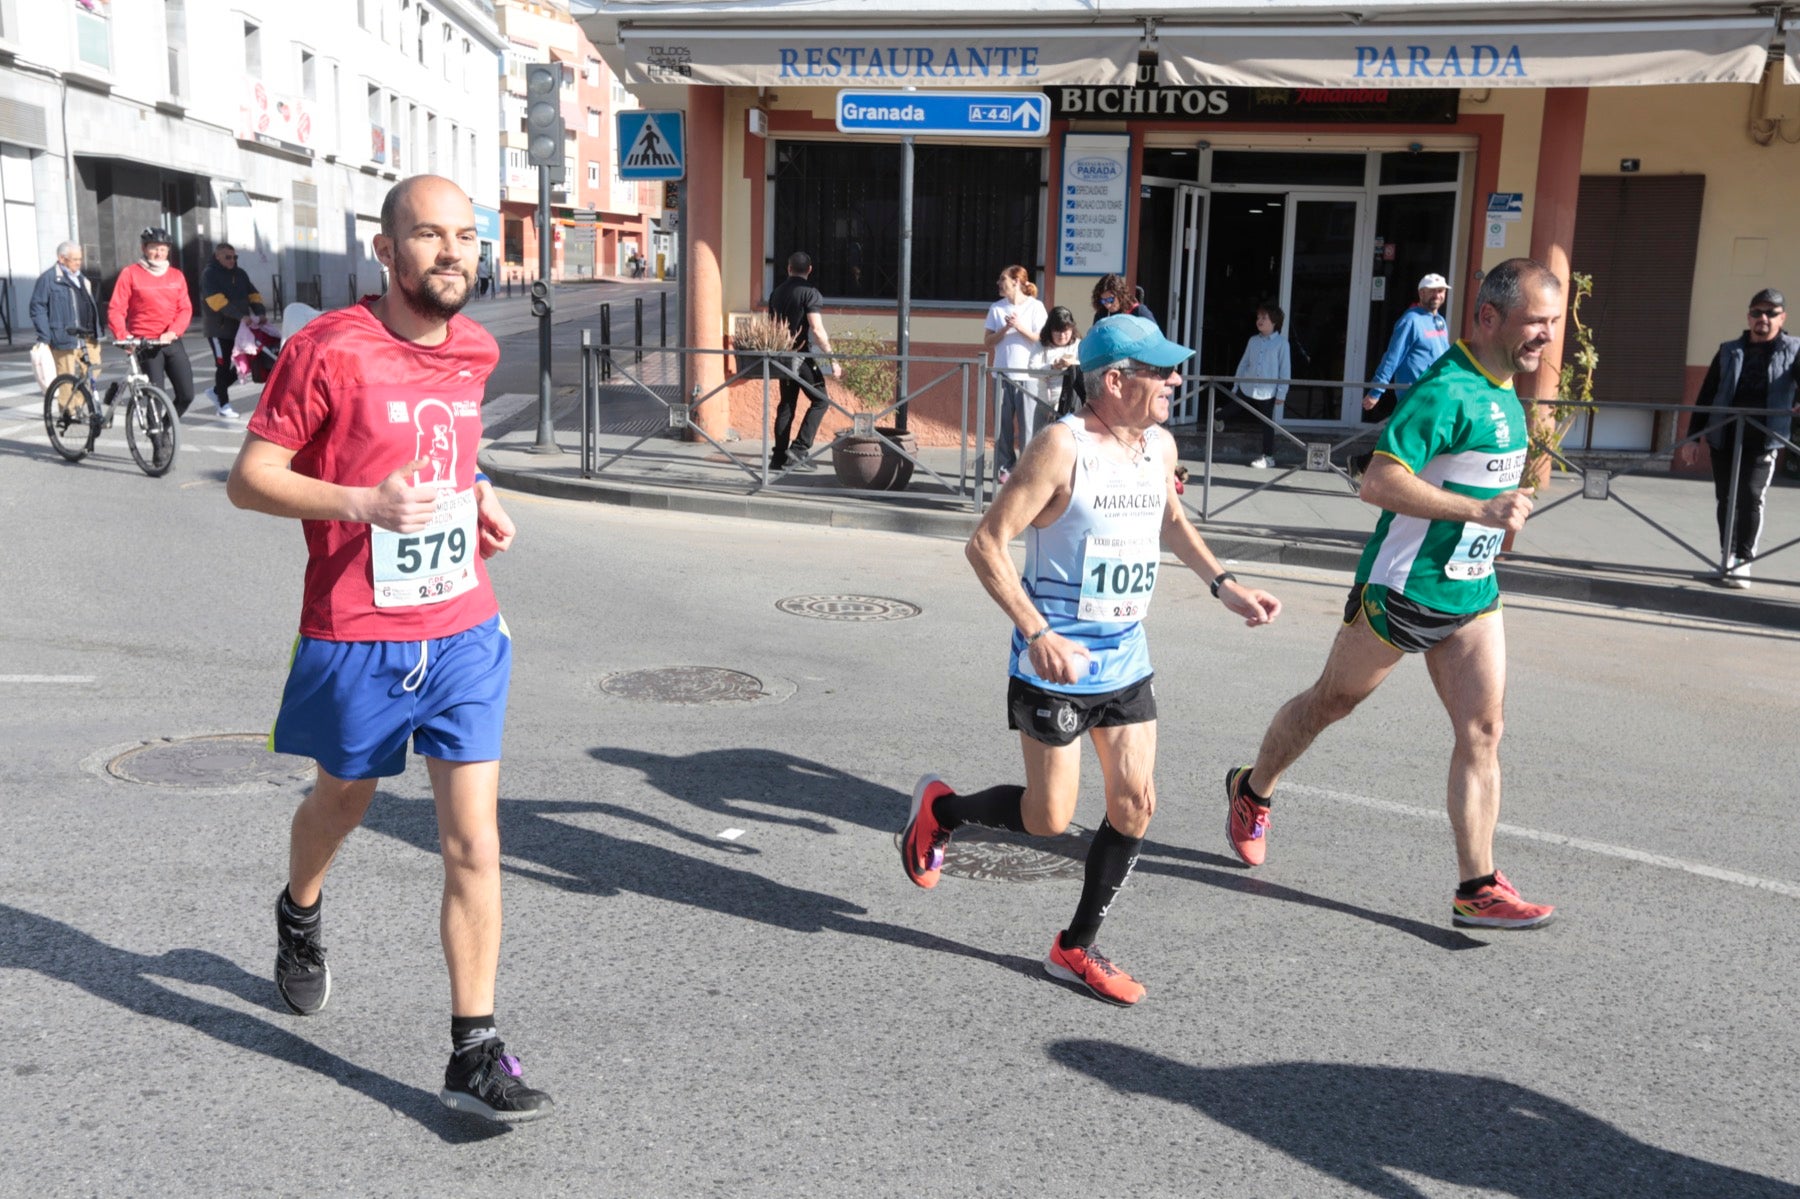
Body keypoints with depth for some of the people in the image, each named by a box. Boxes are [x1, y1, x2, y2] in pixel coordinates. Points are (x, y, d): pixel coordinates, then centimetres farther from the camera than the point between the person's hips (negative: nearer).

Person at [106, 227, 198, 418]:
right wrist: (123, 336, -20)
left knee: (186, 394, -2)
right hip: (145, 343, -4)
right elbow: (115, 310, -4)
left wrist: (173, 332, -15)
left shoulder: (176, 275, 11)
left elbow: (185, 309, 3)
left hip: (172, 342, 4)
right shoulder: (130, 274, 0)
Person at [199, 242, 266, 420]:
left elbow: (254, 295, 9)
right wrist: (242, 316, -32)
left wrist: (260, 313, -12)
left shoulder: (240, 273, 13)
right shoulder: (209, 274, -9)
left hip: (241, 328, 7)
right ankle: (224, 405, 11)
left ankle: (216, 391, 26)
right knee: (223, 366, 0)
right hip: (220, 329, -7)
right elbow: (217, 301, -23)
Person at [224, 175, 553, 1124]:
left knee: (474, 840, -4)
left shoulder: (476, 350, 5)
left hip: (464, 630, 3)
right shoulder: (329, 350, -12)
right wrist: (366, 501, -25)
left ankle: (474, 1056, 3)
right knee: (342, 801, 21)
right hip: (356, 635, -3)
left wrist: (477, 494, 6)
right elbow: (248, 479, -11)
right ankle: (299, 915, 56)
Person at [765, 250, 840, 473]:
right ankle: (799, 450, -8)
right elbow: (817, 330, -19)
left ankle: (779, 457, 11)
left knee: (786, 404, 12)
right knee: (820, 400, 2)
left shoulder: (777, 292, 11)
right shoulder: (810, 292, -11)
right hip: (802, 355, -7)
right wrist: (833, 360, -16)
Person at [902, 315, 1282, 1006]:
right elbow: (986, 544, -19)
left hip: (1126, 659, 7)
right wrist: (1036, 633, -29)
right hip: (1056, 663, -7)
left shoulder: (1161, 446, 5)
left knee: (1136, 805, 5)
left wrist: (1224, 586, 15)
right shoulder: (1063, 447, -18)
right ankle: (938, 808, 29)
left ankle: (1076, 949, 22)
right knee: (1048, 819, 0)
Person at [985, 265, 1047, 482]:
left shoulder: (1035, 307, 0)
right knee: (1003, 424, 4)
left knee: (1028, 425, -5)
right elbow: (987, 343, 6)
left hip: (1028, 376, -3)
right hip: (1002, 375, 3)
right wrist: (1005, 329, -9)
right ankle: (1004, 467, 11)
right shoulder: (997, 309, 8)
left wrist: (1020, 327, -14)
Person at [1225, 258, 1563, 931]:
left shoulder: (1504, 389, 10)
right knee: (1332, 702, 11)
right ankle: (1251, 792, 35)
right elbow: (1379, 482, -30)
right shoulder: (1448, 389, -21)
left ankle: (1477, 889, 2)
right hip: (1403, 589, -8)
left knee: (1482, 731, -1)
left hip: (1472, 593, 8)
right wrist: (1482, 510, -31)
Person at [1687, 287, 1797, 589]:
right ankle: (1728, 560, 19)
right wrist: (1693, 435, 8)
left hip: (1763, 440, -3)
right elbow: (1706, 396, 12)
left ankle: (1743, 561, -4)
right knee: (1726, 500, 8)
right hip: (1723, 438, 3)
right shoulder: (1729, 351, 11)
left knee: (1750, 497, -13)